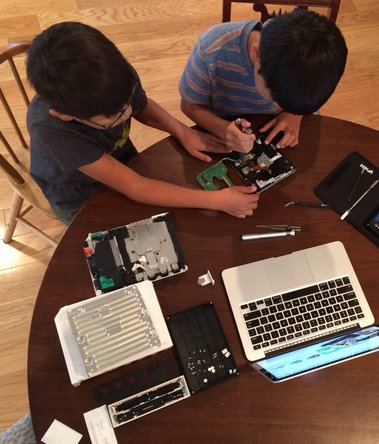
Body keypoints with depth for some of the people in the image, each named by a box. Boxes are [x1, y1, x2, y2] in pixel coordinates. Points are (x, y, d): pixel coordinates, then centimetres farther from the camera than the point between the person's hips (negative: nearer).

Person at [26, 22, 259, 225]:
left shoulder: (120, 79, -30)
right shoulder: (49, 127, -40)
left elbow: (143, 107, -2)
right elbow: (134, 187, -38)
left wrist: (184, 132, -18)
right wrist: (217, 200, -37)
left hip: (120, 160, 4)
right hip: (79, 197, -3)